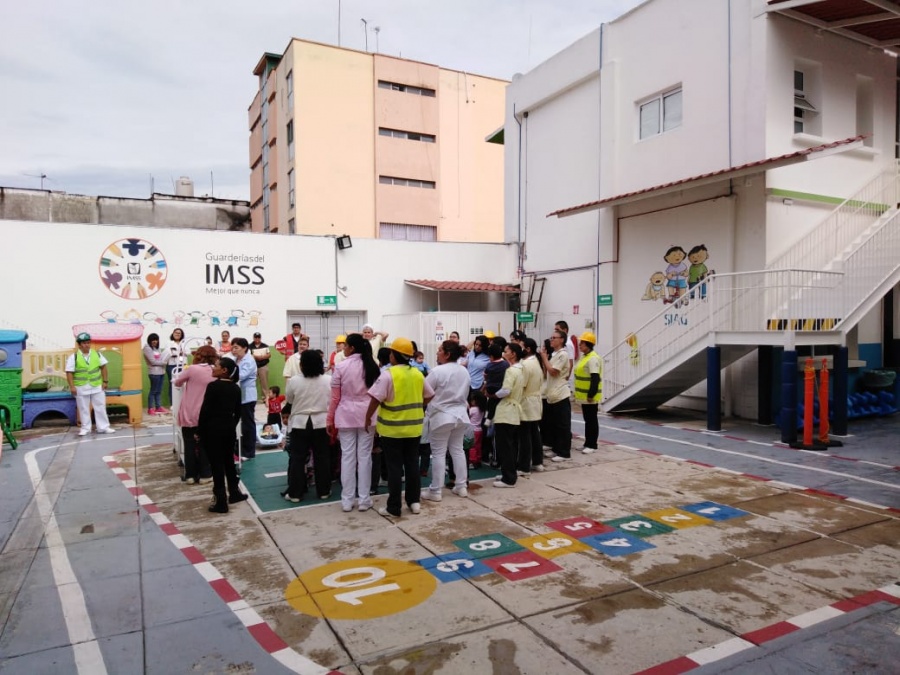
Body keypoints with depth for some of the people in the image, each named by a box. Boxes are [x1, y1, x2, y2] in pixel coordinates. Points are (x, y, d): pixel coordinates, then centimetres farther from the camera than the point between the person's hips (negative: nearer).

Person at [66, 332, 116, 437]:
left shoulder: (97, 354, 4)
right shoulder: (73, 357, -6)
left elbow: (103, 367, 8)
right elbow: (69, 372, -7)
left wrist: (105, 381, 3)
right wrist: (72, 386, -13)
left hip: (97, 386, 2)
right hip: (81, 387, -2)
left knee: (100, 407, 6)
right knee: (83, 409, 7)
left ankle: (103, 427, 14)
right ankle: (85, 428, 19)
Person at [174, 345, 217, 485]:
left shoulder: (192, 369, -12)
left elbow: (177, 382, 3)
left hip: (189, 415, -2)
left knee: (190, 445, 10)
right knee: (204, 444, 12)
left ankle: (191, 475, 16)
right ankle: (204, 474, 16)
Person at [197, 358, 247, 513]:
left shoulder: (213, 386, -14)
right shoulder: (236, 388, 4)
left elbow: (205, 410, -13)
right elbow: (238, 412, 9)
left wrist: (199, 431, -5)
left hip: (213, 429, -6)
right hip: (229, 428, 6)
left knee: (217, 464, -1)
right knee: (229, 461, 19)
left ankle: (221, 502, 3)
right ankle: (234, 493, 29)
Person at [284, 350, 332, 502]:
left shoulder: (293, 381, -12)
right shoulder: (329, 380, -7)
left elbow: (289, 400, 3)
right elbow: (334, 399, 6)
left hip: (300, 423, -1)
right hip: (321, 423, 1)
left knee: (297, 459, 6)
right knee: (322, 458, 9)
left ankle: (295, 493, 10)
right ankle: (324, 491, 17)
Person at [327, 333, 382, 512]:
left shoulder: (341, 367, -6)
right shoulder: (372, 366, 3)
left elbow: (335, 397, -4)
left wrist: (329, 419, 5)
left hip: (346, 415, -2)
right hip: (367, 415, 2)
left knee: (347, 456, 5)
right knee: (365, 456, 6)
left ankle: (347, 500, 12)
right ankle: (364, 499, 12)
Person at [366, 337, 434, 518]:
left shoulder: (388, 374, -15)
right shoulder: (418, 374, 4)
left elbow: (375, 399, -17)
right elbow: (429, 395, 14)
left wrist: (367, 418, -5)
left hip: (392, 428, -5)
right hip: (414, 427, 5)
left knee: (394, 468, 1)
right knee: (412, 464, 14)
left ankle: (394, 507, 7)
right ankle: (414, 501, 22)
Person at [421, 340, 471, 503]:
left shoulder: (437, 371, -16)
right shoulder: (464, 372, 5)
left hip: (442, 416, -6)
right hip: (460, 415, 6)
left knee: (438, 453, 0)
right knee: (458, 450, 14)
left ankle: (435, 491, 4)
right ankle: (461, 486, 18)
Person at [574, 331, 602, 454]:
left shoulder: (593, 358, -18)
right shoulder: (584, 357, 13)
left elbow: (595, 379, -23)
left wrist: (591, 395, -24)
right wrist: (579, 393, 20)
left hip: (590, 397, -10)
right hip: (584, 396, 10)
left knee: (592, 420, -1)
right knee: (587, 420, 15)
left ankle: (592, 445, 6)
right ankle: (588, 443, 24)